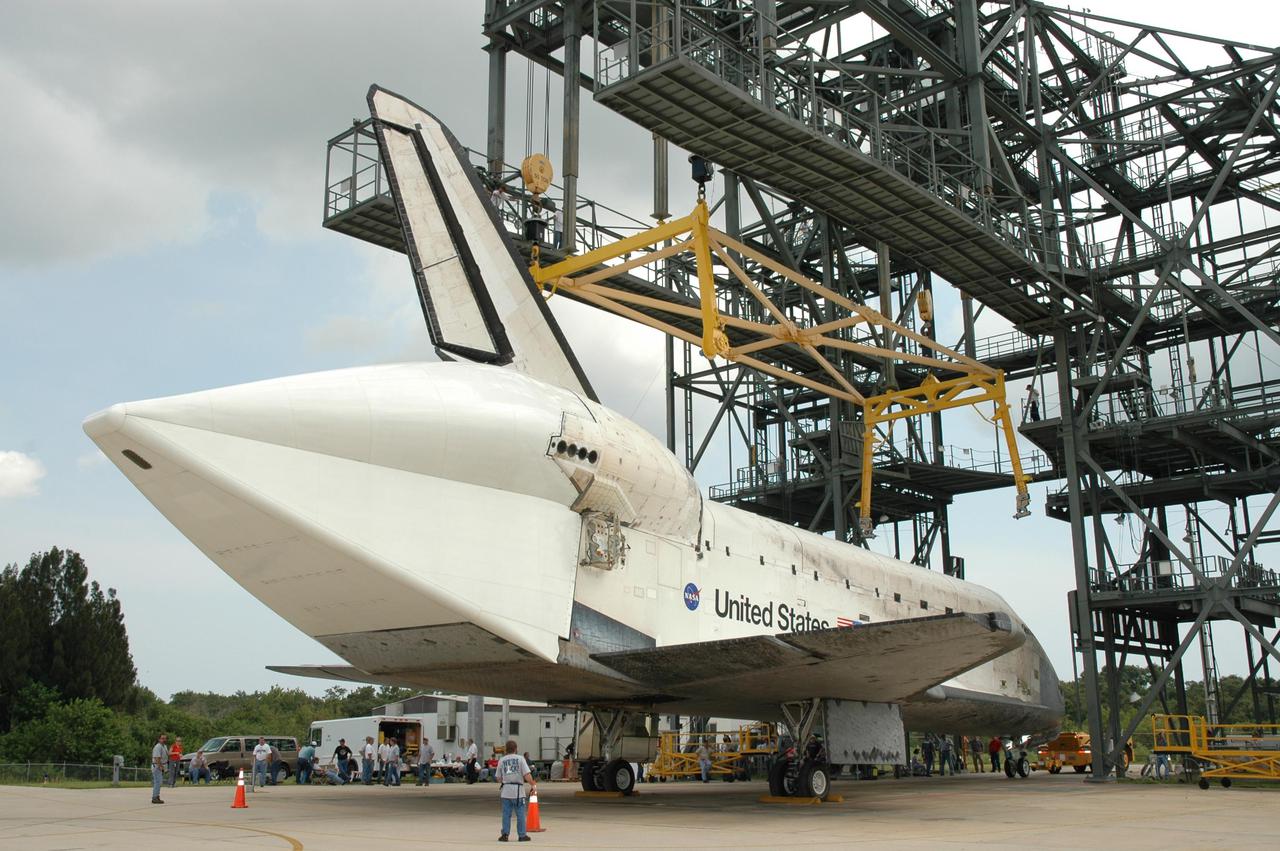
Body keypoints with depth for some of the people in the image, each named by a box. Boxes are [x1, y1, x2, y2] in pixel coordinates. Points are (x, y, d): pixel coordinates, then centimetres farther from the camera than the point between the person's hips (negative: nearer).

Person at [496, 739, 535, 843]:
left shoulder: (501, 760, 5)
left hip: (506, 791, 2)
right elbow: (527, 775, -11)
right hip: (518, 791, -2)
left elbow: (499, 778, 9)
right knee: (520, 814, 5)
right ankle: (522, 835, 8)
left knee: (506, 814, 8)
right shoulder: (520, 758, -3)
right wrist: (533, 785, -4)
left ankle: (505, 834, 3)